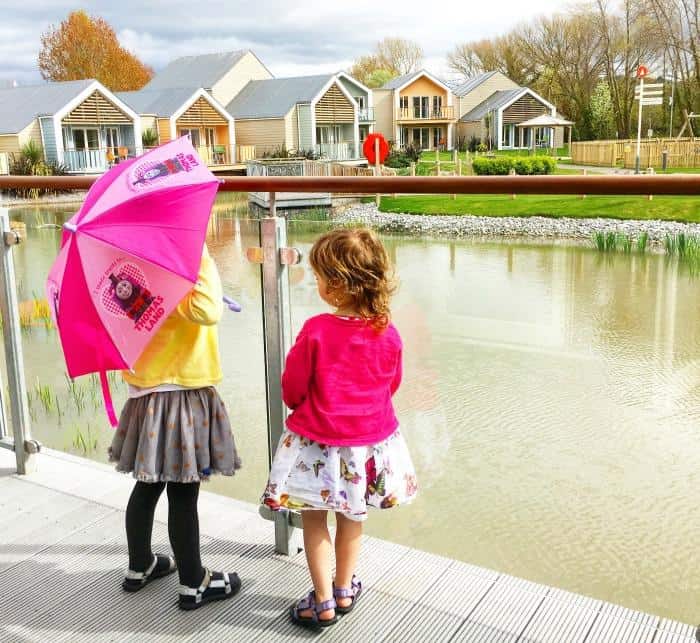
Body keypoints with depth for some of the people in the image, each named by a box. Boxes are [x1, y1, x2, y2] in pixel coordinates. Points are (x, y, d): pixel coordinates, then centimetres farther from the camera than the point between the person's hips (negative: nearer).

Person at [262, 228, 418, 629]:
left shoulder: (316, 331, -23)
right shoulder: (388, 333, -12)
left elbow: (292, 392, -12)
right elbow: (391, 386, 4)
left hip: (317, 445, -4)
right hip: (370, 442, 4)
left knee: (314, 518, 16)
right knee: (352, 515, 23)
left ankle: (323, 603, 23)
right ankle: (345, 589, 39)